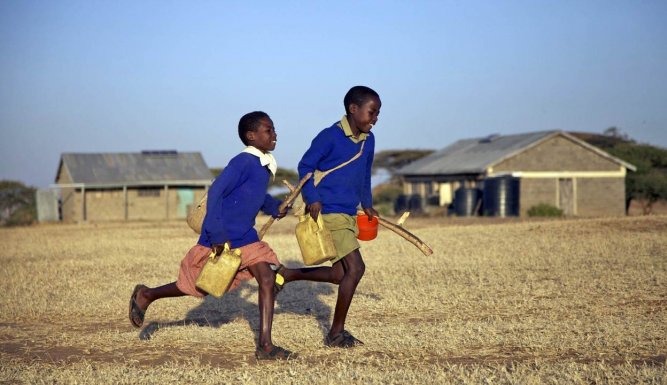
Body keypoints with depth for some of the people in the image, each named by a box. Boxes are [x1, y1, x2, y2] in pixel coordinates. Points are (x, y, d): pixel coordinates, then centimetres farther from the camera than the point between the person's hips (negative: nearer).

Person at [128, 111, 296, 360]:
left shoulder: (265, 166, 6)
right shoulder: (244, 162, -21)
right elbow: (215, 193, -25)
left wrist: (274, 207, 7)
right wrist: (217, 236, -25)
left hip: (246, 238, 7)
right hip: (220, 238, -7)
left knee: (268, 280, -10)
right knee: (198, 286, 10)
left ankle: (265, 345, -12)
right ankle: (145, 296, 35)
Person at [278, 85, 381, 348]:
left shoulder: (368, 140, 9)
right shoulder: (330, 136, -13)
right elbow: (305, 166, -8)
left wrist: (367, 205, 25)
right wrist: (312, 198, -19)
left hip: (348, 215, 9)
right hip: (328, 213, -9)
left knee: (340, 274, 11)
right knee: (356, 268, -14)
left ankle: (287, 275, 29)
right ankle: (336, 333, -3)